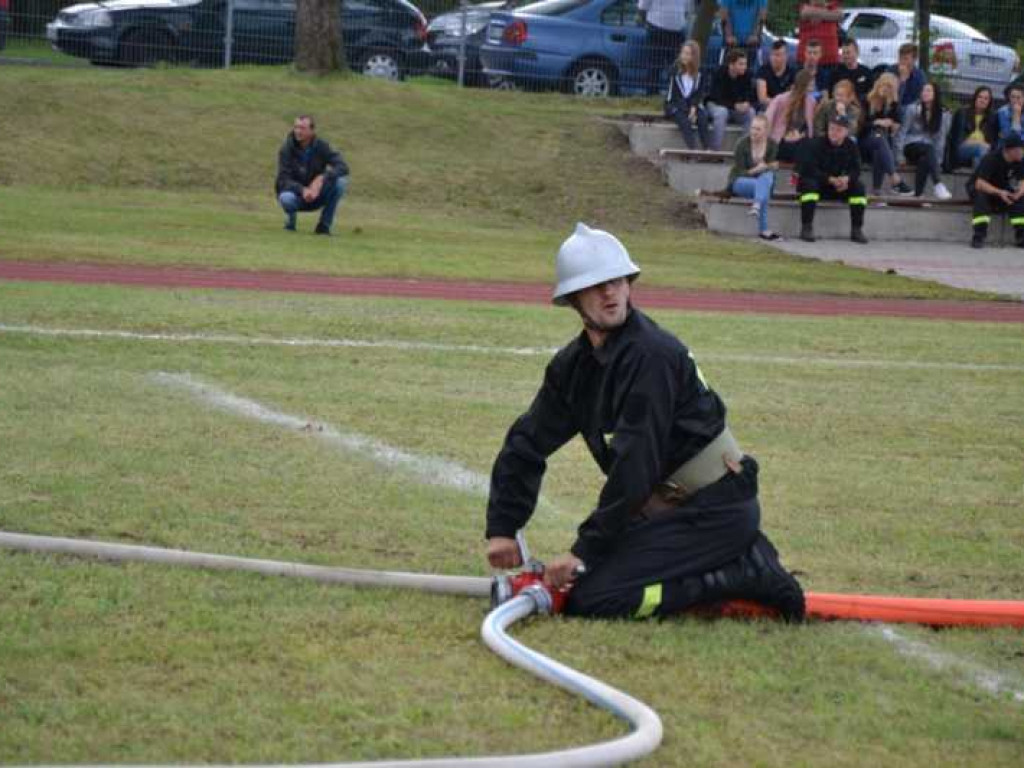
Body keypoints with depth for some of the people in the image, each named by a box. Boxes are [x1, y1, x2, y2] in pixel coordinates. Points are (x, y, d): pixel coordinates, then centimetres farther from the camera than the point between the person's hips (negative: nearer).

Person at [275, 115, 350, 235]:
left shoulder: (321, 146, -9)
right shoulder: (287, 148, -13)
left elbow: (342, 167, -18)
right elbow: (283, 180, -18)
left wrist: (321, 178, -34)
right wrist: (302, 190, -37)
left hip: (316, 195, 2)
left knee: (341, 182, -24)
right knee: (286, 198, -38)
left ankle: (324, 225, -10)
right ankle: (290, 222, -1)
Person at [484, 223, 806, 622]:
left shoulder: (650, 354, -20)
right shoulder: (573, 364, 7)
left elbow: (635, 464, -24)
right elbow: (527, 444, 14)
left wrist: (584, 550, -21)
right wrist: (501, 529, 6)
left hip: (717, 510, -9)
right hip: (671, 505, 9)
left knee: (590, 599, -17)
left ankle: (745, 577, -11)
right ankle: (738, 558, 14)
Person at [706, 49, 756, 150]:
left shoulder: (746, 75, -11)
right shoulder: (719, 73, -22)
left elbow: (750, 96, -5)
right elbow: (717, 97, -25)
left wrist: (747, 104, -29)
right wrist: (735, 106, -36)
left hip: (738, 107, 4)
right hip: (716, 105, -4)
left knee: (750, 112, -25)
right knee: (722, 112, -37)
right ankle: (715, 149, -33)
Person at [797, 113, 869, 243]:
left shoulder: (851, 147, 1)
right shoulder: (815, 144, -13)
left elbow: (855, 170, -3)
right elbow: (809, 169, -22)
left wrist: (846, 178, -27)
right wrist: (830, 179, -31)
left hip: (838, 185, 4)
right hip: (816, 183, -4)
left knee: (858, 187, -19)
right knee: (810, 184, -37)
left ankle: (857, 230, -16)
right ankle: (806, 228, -37)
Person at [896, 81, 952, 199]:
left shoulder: (943, 115, 4)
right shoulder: (913, 109, 0)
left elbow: (940, 139, 3)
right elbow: (902, 132, 0)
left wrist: (937, 160, -7)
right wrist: (899, 153, -8)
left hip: (928, 150, 2)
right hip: (911, 147, -2)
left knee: (924, 161, -35)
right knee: (928, 149, -36)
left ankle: (918, 194, -39)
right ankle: (937, 184, -48)